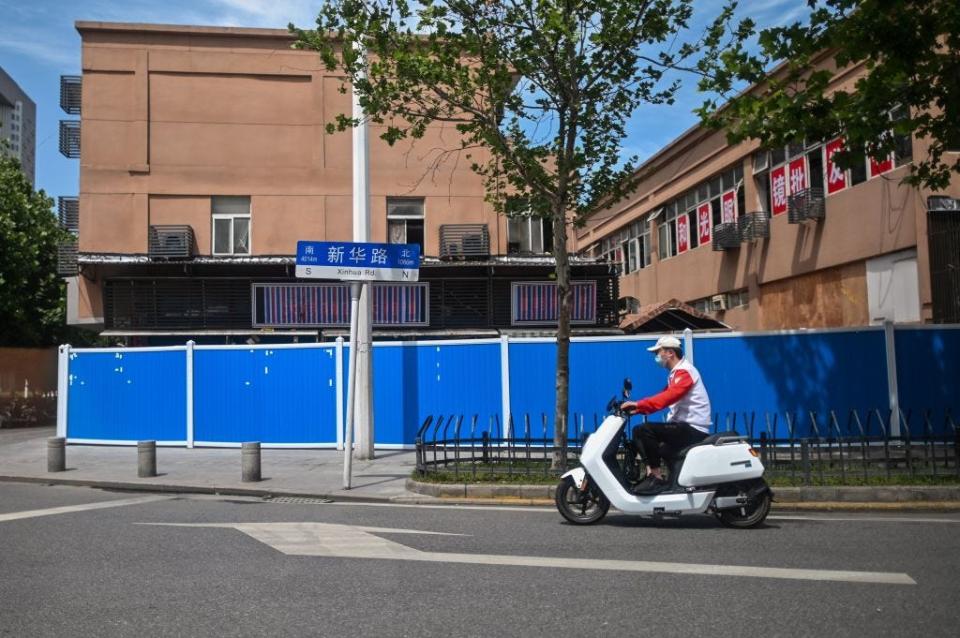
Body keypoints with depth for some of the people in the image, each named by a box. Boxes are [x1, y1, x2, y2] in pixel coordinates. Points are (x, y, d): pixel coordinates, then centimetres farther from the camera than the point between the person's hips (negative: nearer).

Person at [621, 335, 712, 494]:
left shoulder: (684, 371, -13)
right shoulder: (676, 373, 19)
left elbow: (668, 397, -30)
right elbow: (664, 397, 15)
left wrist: (639, 404, -36)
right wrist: (638, 408, 2)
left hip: (693, 429, -11)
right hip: (685, 427, 11)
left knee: (646, 430, -24)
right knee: (641, 433, 14)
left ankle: (657, 477, -20)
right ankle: (651, 473, 3)